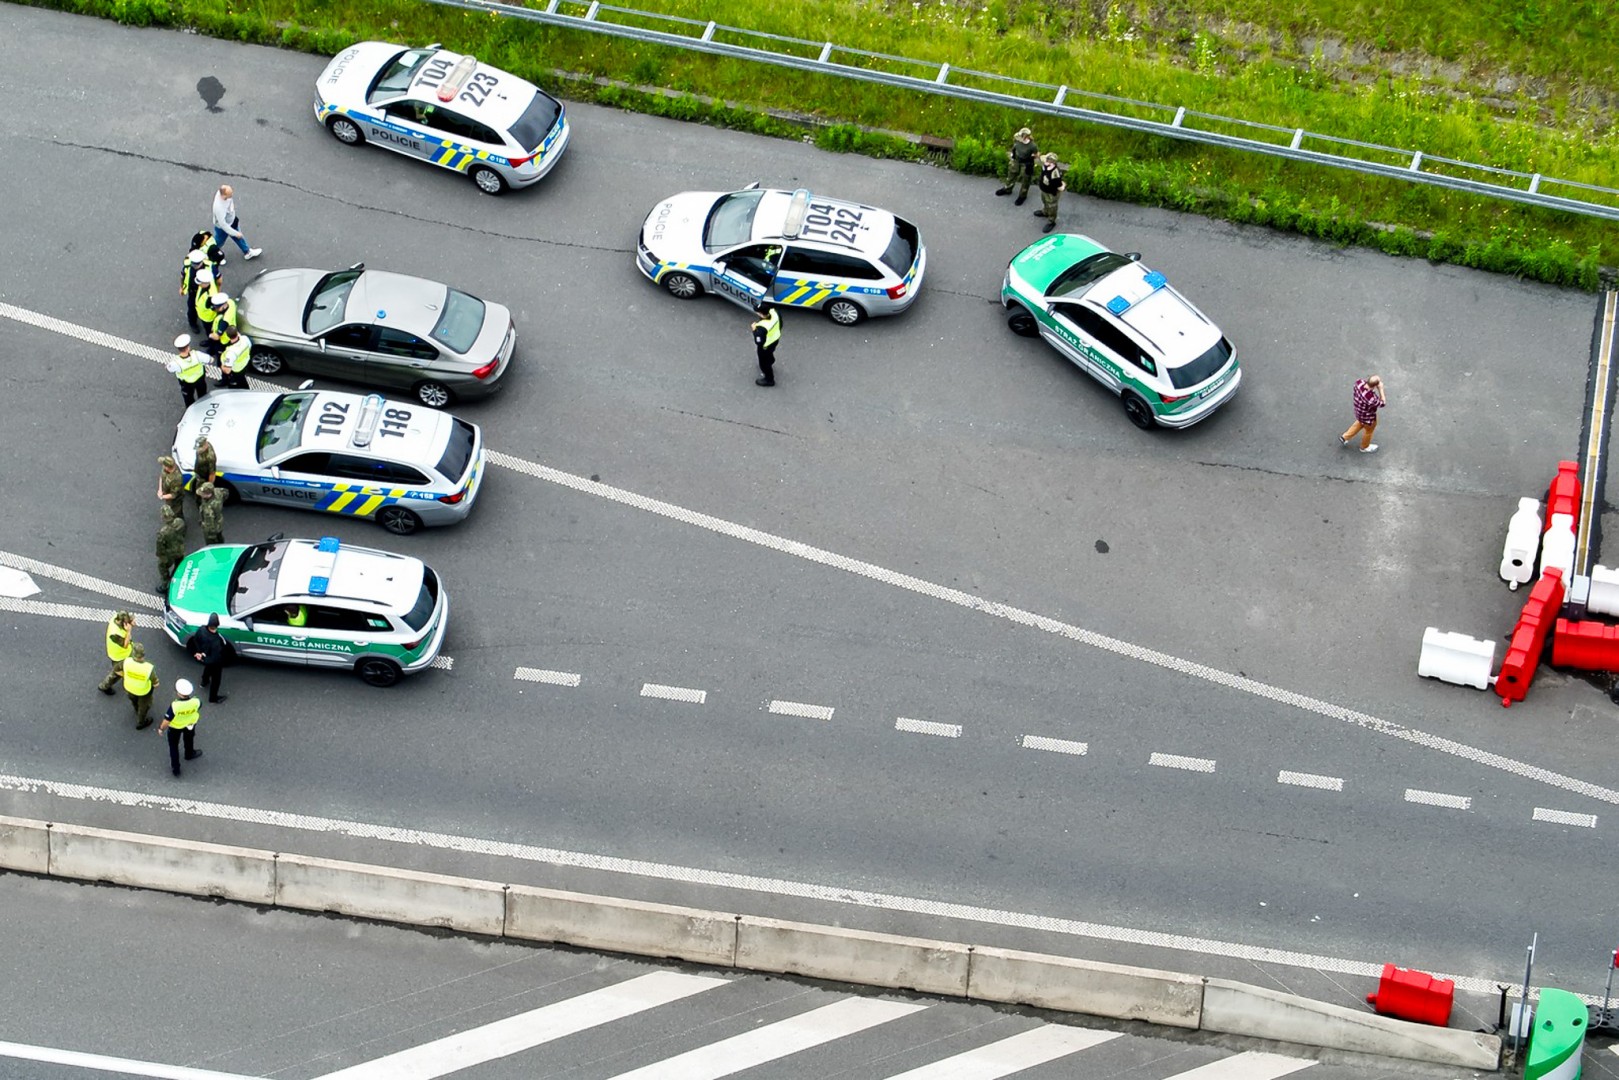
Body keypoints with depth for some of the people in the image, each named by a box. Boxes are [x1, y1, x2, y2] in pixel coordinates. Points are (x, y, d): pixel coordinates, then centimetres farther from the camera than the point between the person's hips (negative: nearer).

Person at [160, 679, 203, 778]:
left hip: (175, 727, -2)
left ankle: (175, 768, 36)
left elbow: (167, 720, -29)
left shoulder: (175, 706, -43)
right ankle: (189, 754, 62)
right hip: (190, 724, 2)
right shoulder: (196, 702, -35)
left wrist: (161, 728, -7)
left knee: (173, 746, 24)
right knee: (189, 740, 34)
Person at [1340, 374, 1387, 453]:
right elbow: (1382, 403, -24)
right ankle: (1364, 447, 57)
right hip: (1368, 417, -6)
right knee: (1368, 431, 28)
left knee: (1360, 423, 38)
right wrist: (1381, 389, -27)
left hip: (1359, 411, 6)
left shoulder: (1359, 383, -30)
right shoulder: (1372, 399, -47)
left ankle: (1344, 437, 53)